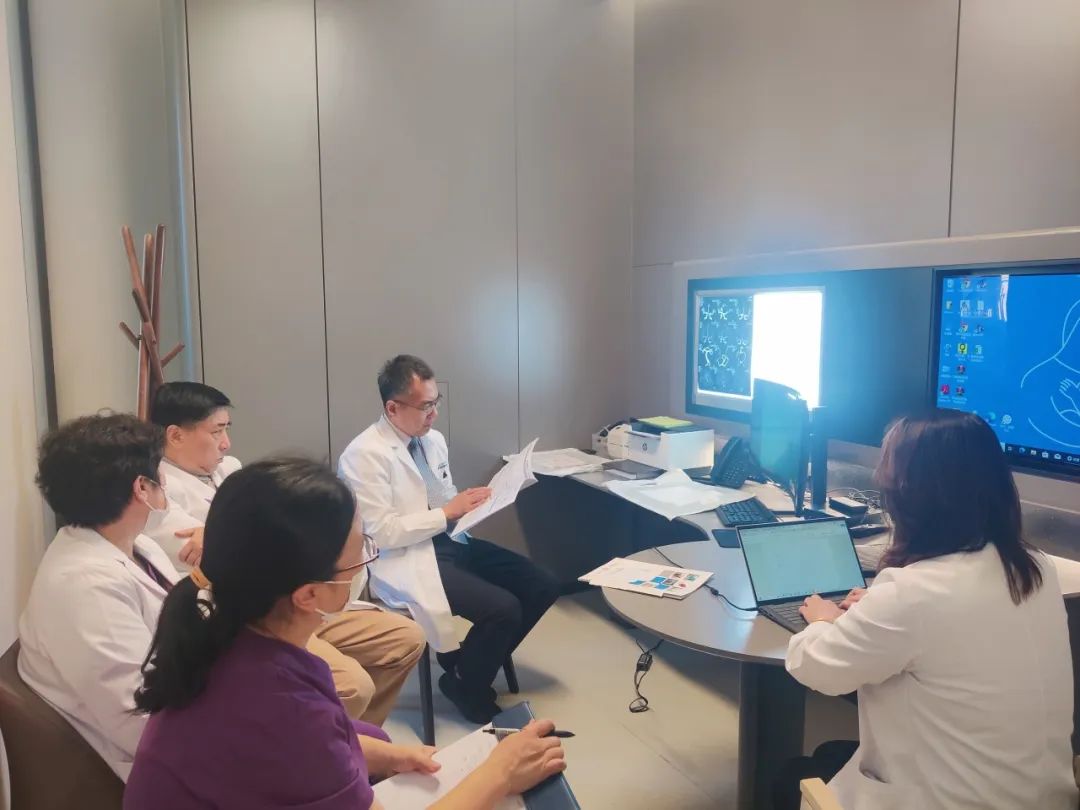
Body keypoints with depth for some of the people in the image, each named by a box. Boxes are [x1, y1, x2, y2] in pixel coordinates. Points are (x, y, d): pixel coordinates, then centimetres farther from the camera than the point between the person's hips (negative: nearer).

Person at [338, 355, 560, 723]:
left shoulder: (433, 440, 10)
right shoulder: (365, 455, -15)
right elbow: (380, 532, -20)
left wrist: (470, 503, -4)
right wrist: (448, 512, -19)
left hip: (451, 542, 9)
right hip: (407, 559, -8)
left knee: (542, 586, -2)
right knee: (503, 608, -24)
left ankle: (474, 663, 17)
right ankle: (464, 683, 6)